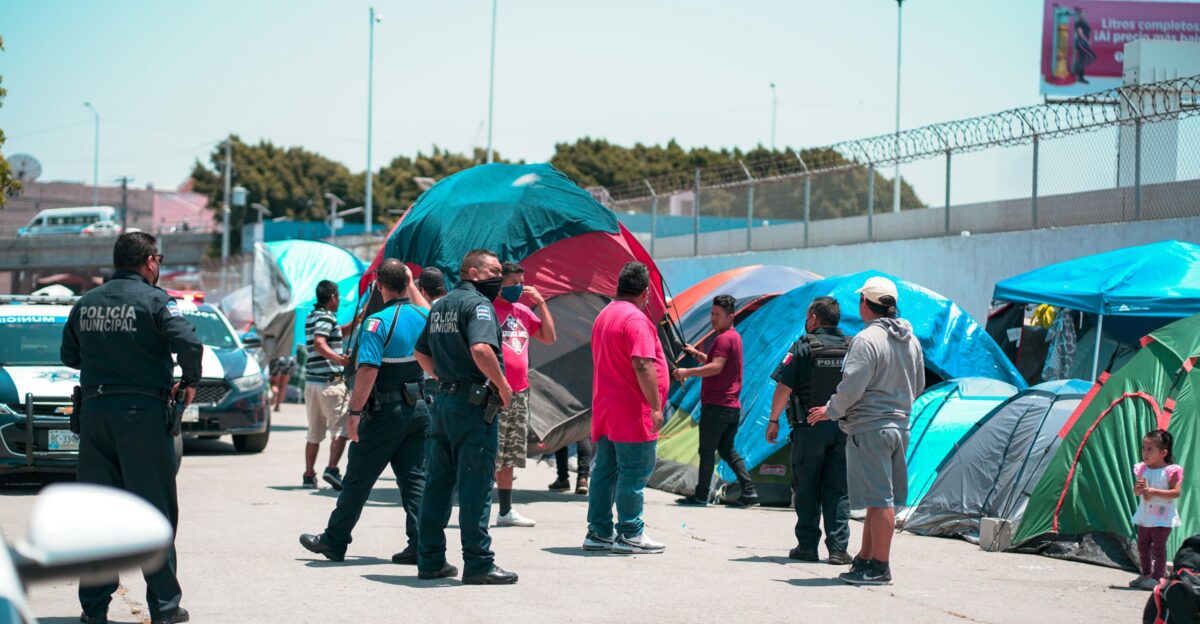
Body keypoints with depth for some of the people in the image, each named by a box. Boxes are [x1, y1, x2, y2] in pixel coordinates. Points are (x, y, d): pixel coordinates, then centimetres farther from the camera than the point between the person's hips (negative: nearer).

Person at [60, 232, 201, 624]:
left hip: (94, 411, 5)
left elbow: (69, 355, 18)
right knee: (155, 510, 2)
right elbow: (188, 344, -19)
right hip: (143, 413, -5)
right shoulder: (154, 300, -7)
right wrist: (190, 381, -2)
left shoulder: (86, 303, 10)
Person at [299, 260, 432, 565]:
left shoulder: (378, 321, -17)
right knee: (415, 478, 8)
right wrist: (411, 284, 31)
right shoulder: (422, 317, 3)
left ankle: (334, 541, 16)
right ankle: (420, 544, 1)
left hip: (384, 411, -6)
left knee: (358, 480, 5)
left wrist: (355, 412, -20)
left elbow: (368, 370, -23)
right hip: (418, 407, 6)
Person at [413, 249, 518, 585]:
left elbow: (422, 352, 24)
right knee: (475, 487, -5)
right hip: (474, 405, -9)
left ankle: (430, 560, 16)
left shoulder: (440, 305, 16)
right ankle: (478, 564, -2)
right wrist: (503, 385, -17)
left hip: (443, 401, 9)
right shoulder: (477, 304, -12)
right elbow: (481, 349, -28)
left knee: (437, 483, 11)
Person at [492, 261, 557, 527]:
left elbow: (549, 338, 15)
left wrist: (541, 303, 7)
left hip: (520, 393, 8)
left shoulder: (523, 311, 15)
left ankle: (506, 511, 20)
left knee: (510, 456, 13)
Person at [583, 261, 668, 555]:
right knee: (634, 473, -4)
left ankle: (598, 532, 14)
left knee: (605, 470, 11)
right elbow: (642, 365, -23)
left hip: (605, 410, 9)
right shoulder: (636, 319, -15)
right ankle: (630, 534, -2)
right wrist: (655, 406, -20)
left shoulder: (604, 315, 15)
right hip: (633, 413, -9)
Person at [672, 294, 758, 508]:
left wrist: (688, 372, -24)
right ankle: (748, 491, 3)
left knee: (706, 451, -1)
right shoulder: (735, 336, 19)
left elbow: (716, 367, -25)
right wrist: (697, 354, 22)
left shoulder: (723, 339, -12)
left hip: (716, 406, -10)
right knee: (727, 450, 13)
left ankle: (701, 495, 4)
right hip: (733, 407, 10)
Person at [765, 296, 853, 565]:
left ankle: (807, 546, 7)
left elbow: (784, 387, -9)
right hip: (843, 429, 3)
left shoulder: (803, 347, -6)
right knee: (838, 490, 6)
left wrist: (773, 420, 1)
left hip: (809, 427, -3)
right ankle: (838, 548, 2)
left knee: (806, 489, 6)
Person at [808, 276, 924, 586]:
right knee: (882, 499, 13)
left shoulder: (867, 339, -16)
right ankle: (865, 559, 22)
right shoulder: (911, 341, 12)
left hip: (868, 428, -9)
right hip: (899, 426, 9)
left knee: (879, 500, -6)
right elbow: (918, 386, 20)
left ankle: (879, 568, -3)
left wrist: (831, 410, -3)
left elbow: (852, 386, -19)